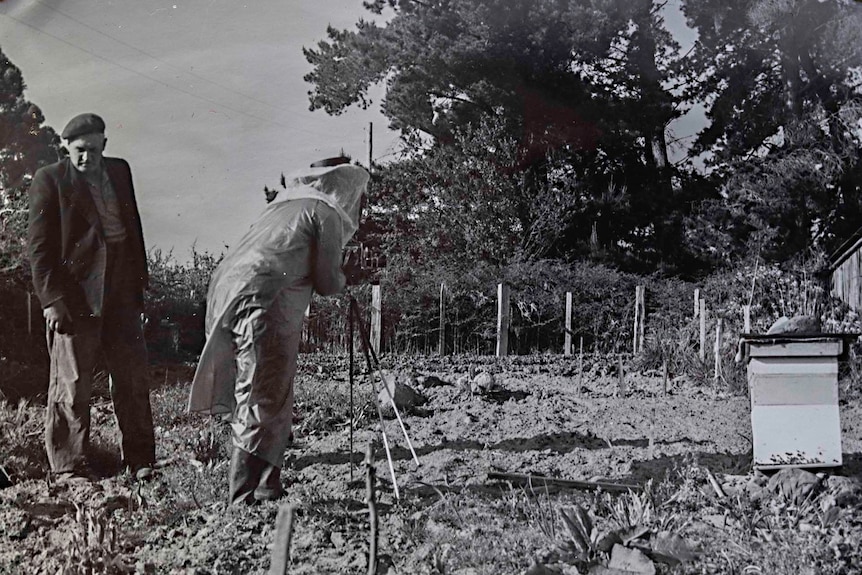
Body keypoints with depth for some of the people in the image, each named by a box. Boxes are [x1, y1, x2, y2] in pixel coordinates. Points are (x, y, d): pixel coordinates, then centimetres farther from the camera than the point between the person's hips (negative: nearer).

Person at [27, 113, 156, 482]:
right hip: (74, 296, -5)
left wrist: (140, 284, 13)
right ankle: (69, 469, 10)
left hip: (121, 295, 5)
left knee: (133, 377, 8)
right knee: (71, 385, 1)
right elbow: (39, 247, -7)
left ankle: (139, 462, 18)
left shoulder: (120, 171, 12)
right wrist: (51, 299, -14)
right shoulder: (49, 180, -3)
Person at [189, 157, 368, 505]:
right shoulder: (326, 212, 3)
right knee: (264, 402, -8)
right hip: (263, 302, -9)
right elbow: (327, 283, 1)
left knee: (251, 399, 15)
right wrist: (341, 279, 21)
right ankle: (245, 498, -11)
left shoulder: (284, 205, 27)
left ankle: (267, 488, 23)